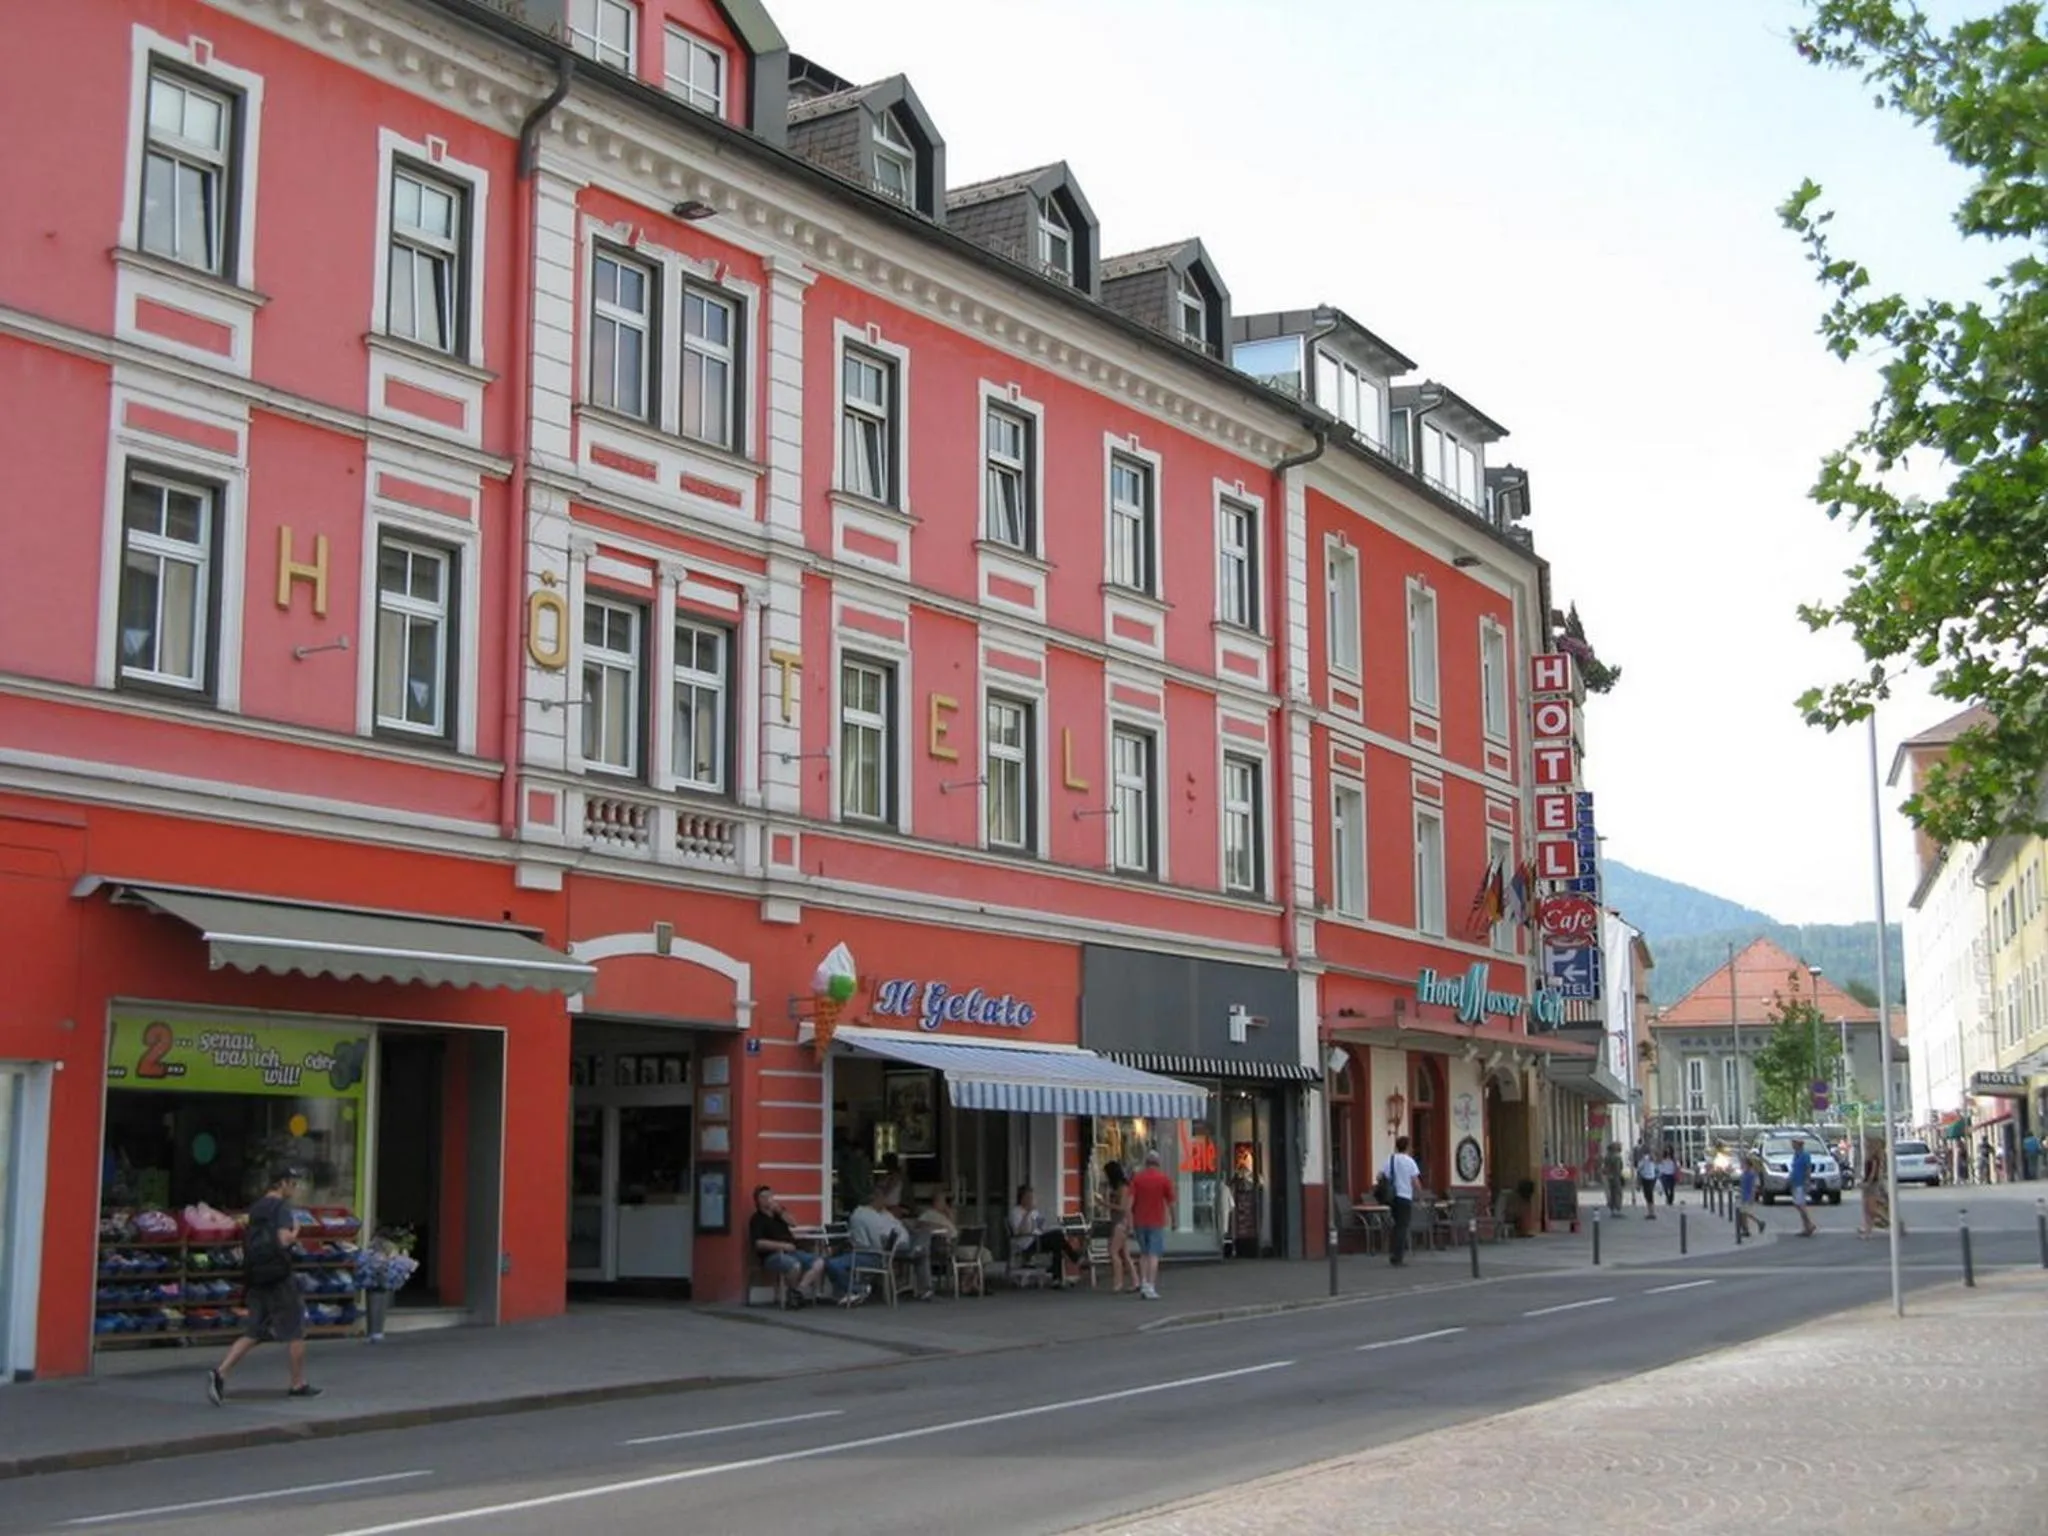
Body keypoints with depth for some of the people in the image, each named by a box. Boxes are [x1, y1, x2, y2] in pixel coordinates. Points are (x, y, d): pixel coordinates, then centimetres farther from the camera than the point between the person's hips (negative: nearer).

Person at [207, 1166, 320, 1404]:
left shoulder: (256, 1209, 15)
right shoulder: (281, 1207, -10)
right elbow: (284, 1239, -23)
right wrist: (295, 1231, -3)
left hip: (255, 1278, 7)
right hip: (278, 1277, -7)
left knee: (253, 1333, 8)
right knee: (294, 1331, 6)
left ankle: (220, 1373, -10)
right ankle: (299, 1384, 13)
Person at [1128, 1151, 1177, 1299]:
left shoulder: (1137, 1178, 2)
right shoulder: (1164, 1179, -3)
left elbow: (1130, 1201, -5)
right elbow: (1170, 1201, -1)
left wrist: (1130, 1220, -4)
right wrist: (1172, 1219, 11)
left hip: (1140, 1221, 3)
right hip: (1156, 1222, -3)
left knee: (1144, 1253, 16)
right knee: (1154, 1255, -2)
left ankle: (1143, 1283, 9)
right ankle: (1150, 1288, -9)